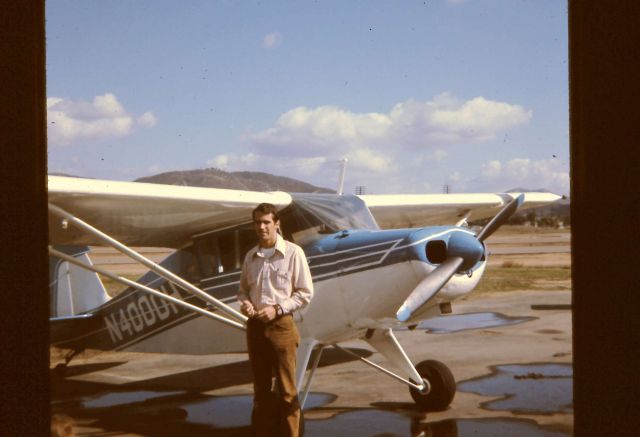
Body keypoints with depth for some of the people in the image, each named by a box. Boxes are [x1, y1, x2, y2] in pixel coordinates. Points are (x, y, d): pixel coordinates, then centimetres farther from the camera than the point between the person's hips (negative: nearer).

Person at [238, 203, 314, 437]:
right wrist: (244, 303, -3)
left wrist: (277, 309, -14)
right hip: (255, 326, 5)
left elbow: (305, 292, -5)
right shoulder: (250, 256, 8)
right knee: (261, 388, 13)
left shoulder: (293, 253, -7)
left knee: (286, 390, 0)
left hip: (281, 326, -5)